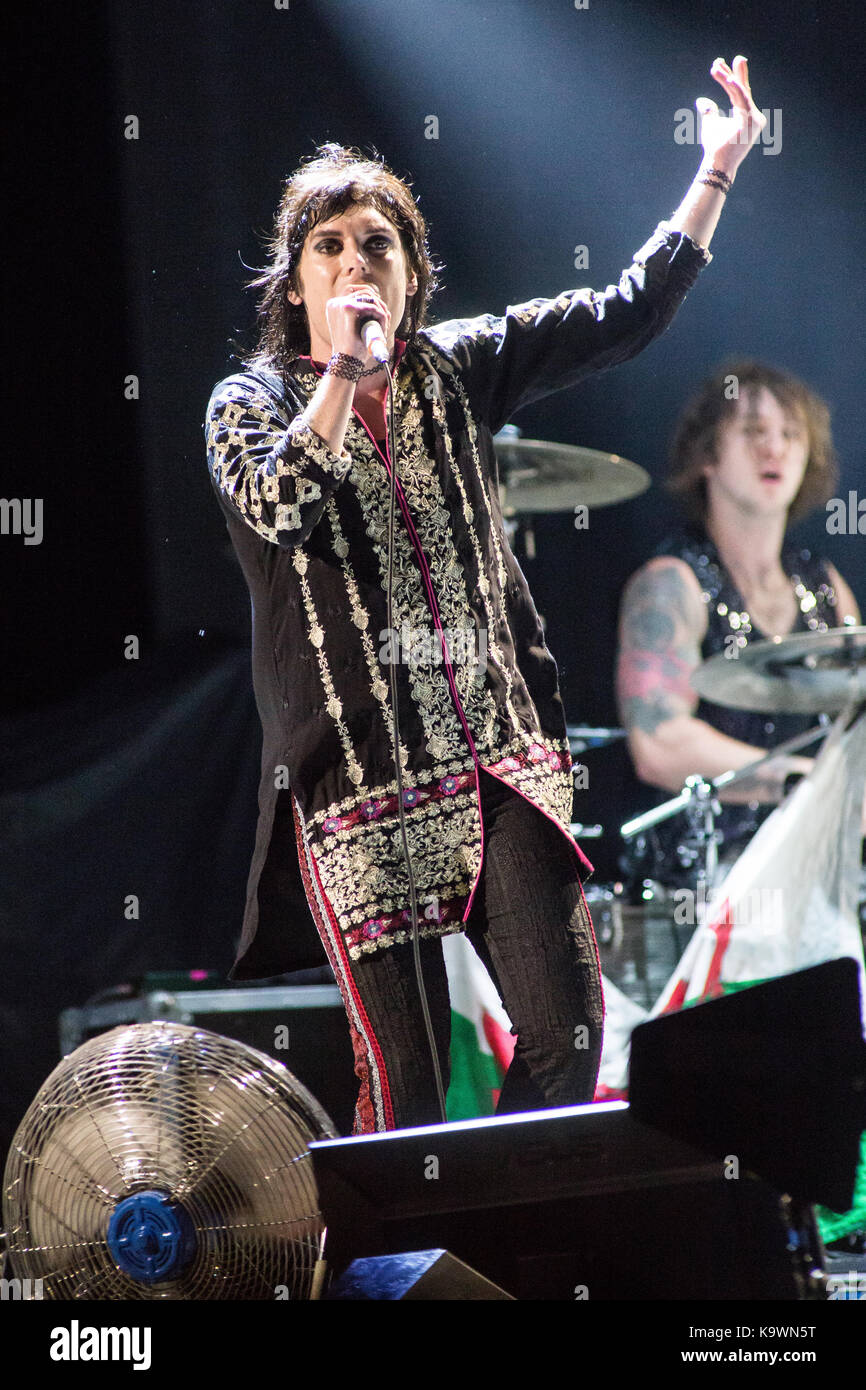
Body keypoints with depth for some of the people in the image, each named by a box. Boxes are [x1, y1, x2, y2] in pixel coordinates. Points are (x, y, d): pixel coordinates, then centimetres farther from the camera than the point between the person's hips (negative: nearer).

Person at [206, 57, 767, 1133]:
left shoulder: (458, 367, 11)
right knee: (406, 1075, -6)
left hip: (500, 758, 4)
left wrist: (719, 165, 12)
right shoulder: (250, 403, 2)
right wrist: (345, 368, -19)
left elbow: (629, 313, 14)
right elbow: (280, 509, -18)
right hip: (359, 777, -3)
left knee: (568, 1032, -5)